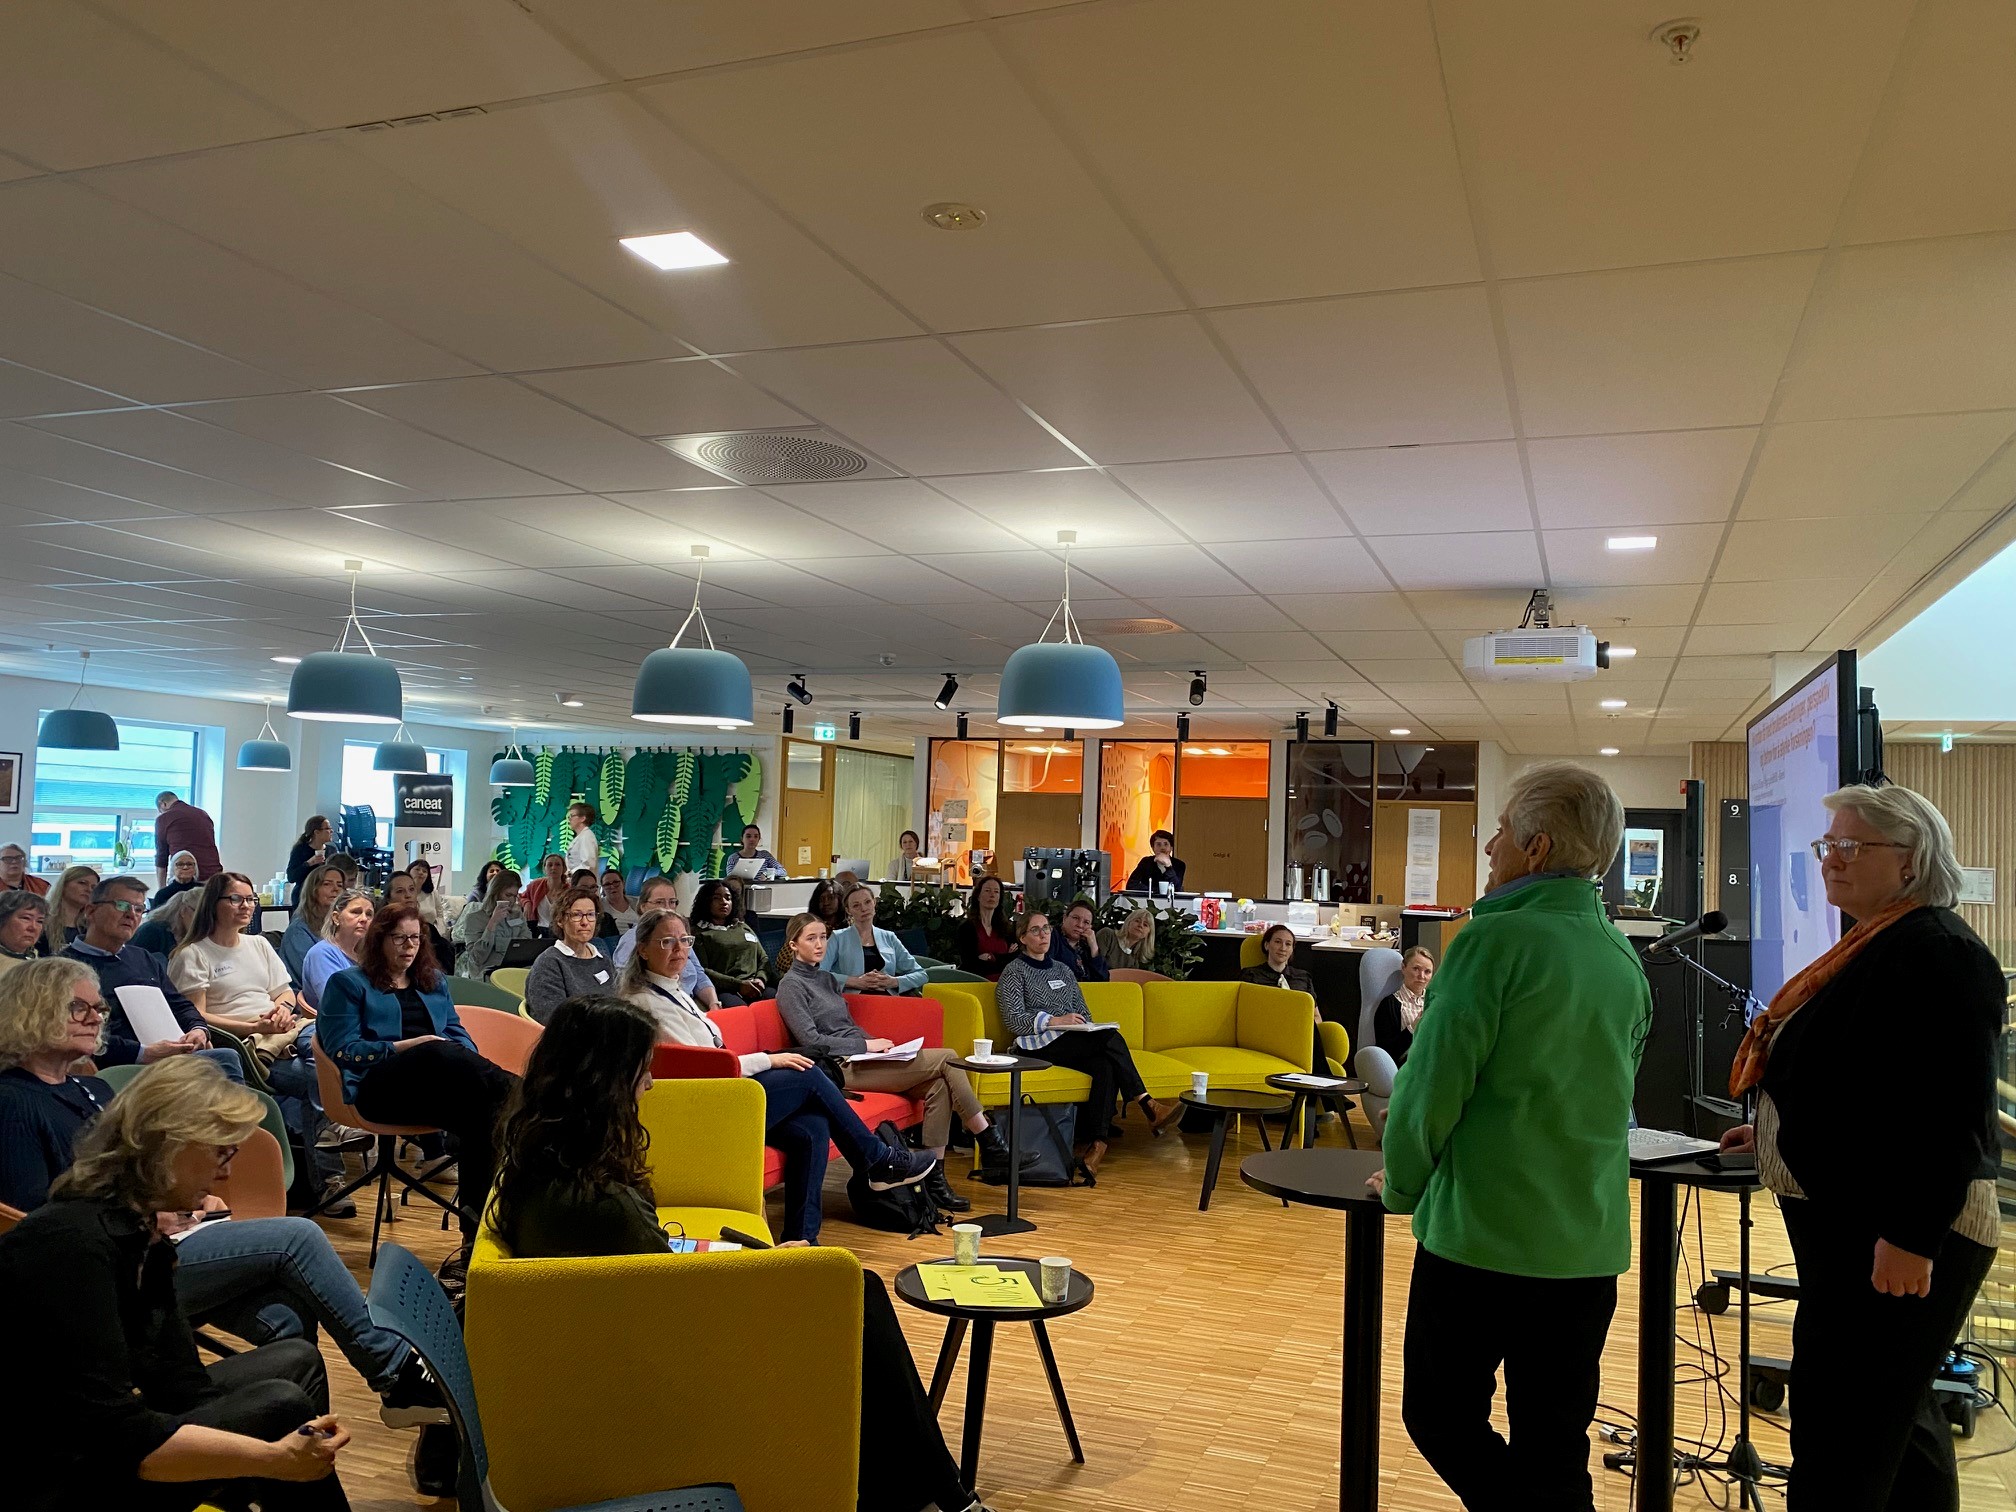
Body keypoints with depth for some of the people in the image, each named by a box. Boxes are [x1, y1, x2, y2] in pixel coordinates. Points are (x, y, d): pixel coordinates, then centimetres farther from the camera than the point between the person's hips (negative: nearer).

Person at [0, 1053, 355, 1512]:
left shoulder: (143, 1235, 5)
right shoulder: (71, 1241, -25)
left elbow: (181, 1382, 1)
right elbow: (107, 1434, -30)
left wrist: (294, 1452, -11)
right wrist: (275, 1459, -30)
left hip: (100, 1441, 10)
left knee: (295, 1361, 12)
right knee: (279, 1405, -19)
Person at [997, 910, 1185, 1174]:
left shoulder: (1062, 970, 24)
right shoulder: (1014, 971, 6)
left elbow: (1083, 1013, 23)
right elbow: (1013, 1020, -6)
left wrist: (1086, 1026, -1)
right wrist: (1055, 1021, -17)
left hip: (1076, 1042, 6)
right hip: (1040, 1045, -5)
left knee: (1105, 1066, -31)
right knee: (1112, 1037, -28)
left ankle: (1096, 1143, -41)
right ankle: (1148, 1107, -25)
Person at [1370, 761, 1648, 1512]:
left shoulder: (1496, 939, -15)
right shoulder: (1624, 959, 6)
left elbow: (1433, 1081, -14)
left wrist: (1402, 1184, 2)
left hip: (1481, 1231, -6)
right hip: (1588, 1244, 6)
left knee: (1441, 1418, 9)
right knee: (1555, 1446, 14)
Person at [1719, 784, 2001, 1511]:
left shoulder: (1938, 954, -17)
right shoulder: (1877, 945, 15)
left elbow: (1952, 1110, -25)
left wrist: (1913, 1238, -27)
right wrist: (1779, 1131, 23)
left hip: (1893, 1236, -11)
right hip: (1854, 1220, 11)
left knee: (1839, 1434, -7)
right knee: (1898, 1415, 20)